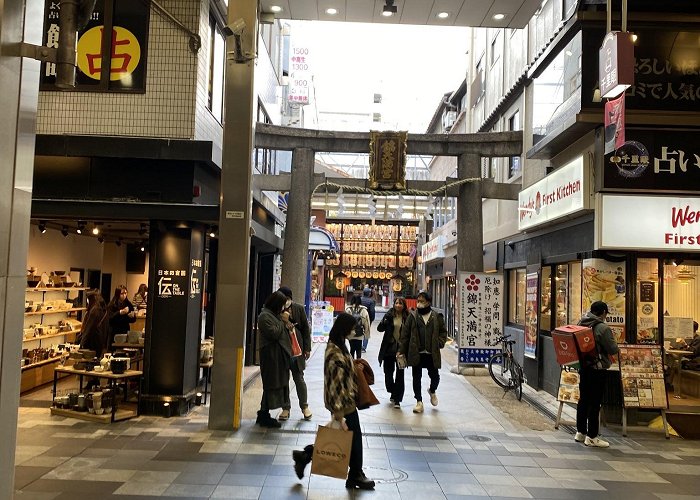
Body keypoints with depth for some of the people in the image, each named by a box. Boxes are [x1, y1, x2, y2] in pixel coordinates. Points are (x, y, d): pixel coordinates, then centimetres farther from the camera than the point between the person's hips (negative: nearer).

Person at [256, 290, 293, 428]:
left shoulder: (275, 315, 17)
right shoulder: (265, 316, -13)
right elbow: (274, 334, -20)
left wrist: (287, 325, 6)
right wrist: (283, 321, -11)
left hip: (279, 356, 10)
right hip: (271, 356, -10)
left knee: (277, 384, 11)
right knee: (271, 385, -5)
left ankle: (263, 415, 20)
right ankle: (264, 417, 5)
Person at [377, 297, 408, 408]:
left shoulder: (407, 317, -4)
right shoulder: (389, 315, -1)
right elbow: (380, 328, -4)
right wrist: (385, 322, -23)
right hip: (389, 349, 2)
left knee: (400, 374, 1)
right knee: (388, 373, 13)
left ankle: (397, 399, 8)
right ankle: (393, 393, 37)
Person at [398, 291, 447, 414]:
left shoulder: (437, 317, 2)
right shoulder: (412, 316, 1)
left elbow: (443, 331, 10)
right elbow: (405, 334, 1)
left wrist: (440, 343, -5)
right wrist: (401, 350, -4)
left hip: (432, 353, 0)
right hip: (416, 353, 0)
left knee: (435, 376, 6)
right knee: (416, 378, 5)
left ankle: (432, 391, 40)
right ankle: (419, 402, 19)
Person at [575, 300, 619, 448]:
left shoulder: (581, 324, 4)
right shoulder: (603, 328, -17)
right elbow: (613, 349, -14)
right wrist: (614, 344, 5)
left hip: (583, 367, 7)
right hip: (597, 369, -7)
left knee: (583, 400, 15)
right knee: (595, 403, 0)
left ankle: (580, 432, 23)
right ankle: (591, 437, 6)